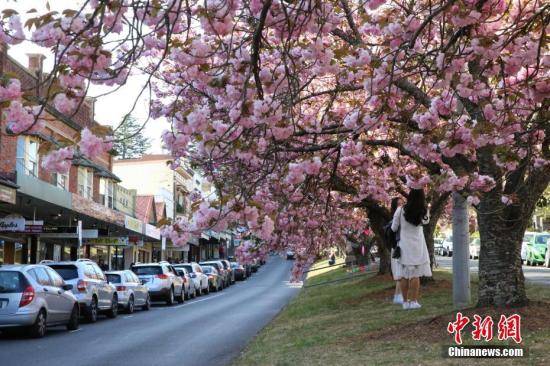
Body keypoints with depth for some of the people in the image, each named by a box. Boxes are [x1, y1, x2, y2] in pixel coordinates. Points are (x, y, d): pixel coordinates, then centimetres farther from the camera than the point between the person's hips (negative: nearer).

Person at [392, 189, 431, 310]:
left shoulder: (400, 210, -11)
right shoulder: (424, 212, -8)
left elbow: (394, 228, 0)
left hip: (404, 246, 1)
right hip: (417, 247, 0)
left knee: (405, 275, 5)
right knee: (415, 275, 1)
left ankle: (405, 302, 7)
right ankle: (413, 301, -3)